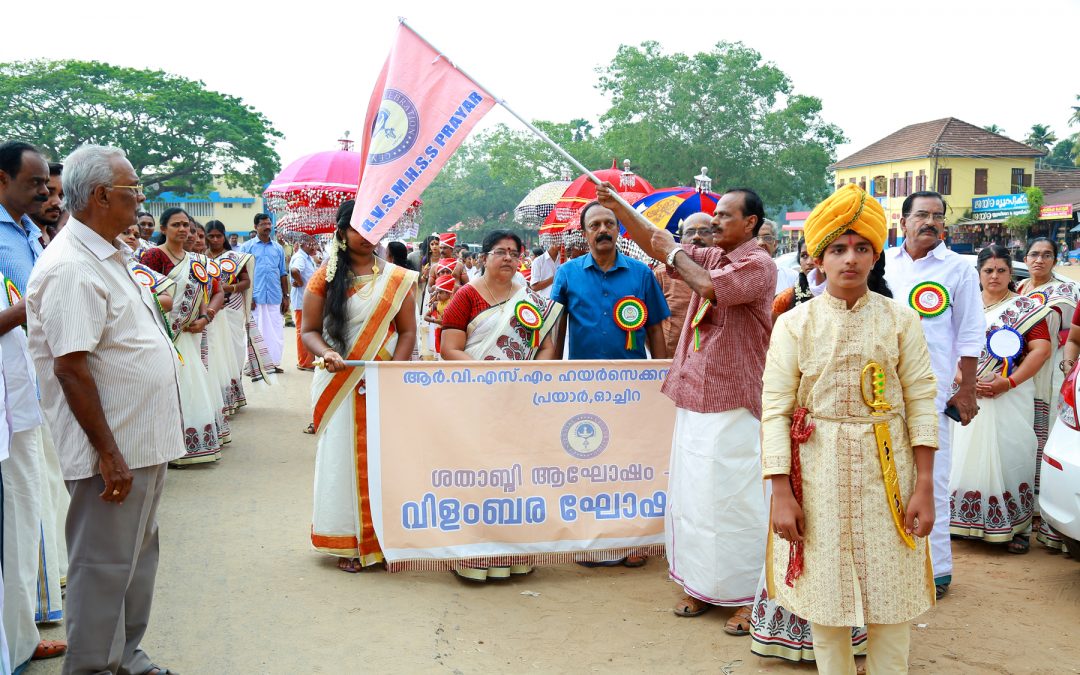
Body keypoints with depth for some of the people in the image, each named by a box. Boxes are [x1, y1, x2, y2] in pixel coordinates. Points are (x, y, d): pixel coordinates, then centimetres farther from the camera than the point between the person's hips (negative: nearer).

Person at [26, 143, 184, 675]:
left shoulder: (106, 257, 12)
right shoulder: (72, 268, -20)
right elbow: (71, 368, -23)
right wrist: (108, 453, -22)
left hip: (144, 442, 10)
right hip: (113, 450, -10)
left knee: (136, 556, 19)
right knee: (104, 566, 4)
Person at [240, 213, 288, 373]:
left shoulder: (278, 248, 14)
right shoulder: (247, 247, 4)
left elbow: (283, 274, 17)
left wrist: (286, 296, 12)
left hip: (275, 298, 3)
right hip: (255, 297, -3)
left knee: (275, 331, 4)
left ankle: (274, 362, 12)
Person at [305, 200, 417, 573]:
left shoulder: (397, 278, 6)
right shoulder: (325, 277, 3)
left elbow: (407, 332, 3)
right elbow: (309, 330, 2)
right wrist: (326, 354, -19)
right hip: (340, 386, -1)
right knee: (344, 457, 2)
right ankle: (349, 543, 13)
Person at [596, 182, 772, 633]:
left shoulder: (758, 265, -10)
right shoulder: (708, 257, 13)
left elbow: (710, 286, -25)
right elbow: (655, 244, 15)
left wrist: (674, 252, -9)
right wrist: (617, 205, 6)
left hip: (732, 401, -8)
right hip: (694, 396, 8)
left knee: (734, 498, -4)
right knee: (692, 494, 12)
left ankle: (750, 596, 7)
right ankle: (704, 585, 23)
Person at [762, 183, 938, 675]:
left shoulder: (901, 320, 1)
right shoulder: (794, 324, -2)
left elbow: (921, 401, -1)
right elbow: (775, 410, -5)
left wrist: (924, 486, -6)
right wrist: (781, 494, -9)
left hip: (886, 470, 1)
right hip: (818, 473, 0)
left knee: (892, 598, 8)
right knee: (824, 595, 9)